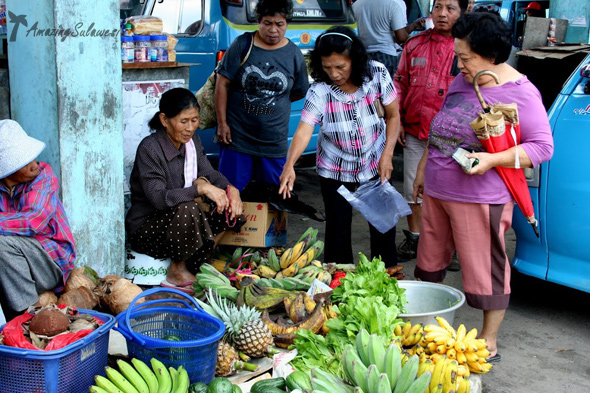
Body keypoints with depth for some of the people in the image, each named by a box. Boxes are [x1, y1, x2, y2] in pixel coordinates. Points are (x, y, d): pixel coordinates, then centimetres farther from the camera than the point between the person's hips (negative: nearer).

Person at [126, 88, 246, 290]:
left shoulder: (191, 140, 2)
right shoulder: (149, 148, -22)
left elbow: (209, 173, 5)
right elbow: (158, 197, -31)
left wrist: (230, 188, -16)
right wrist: (201, 188, -37)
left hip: (181, 220, 8)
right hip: (145, 230, -7)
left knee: (228, 203, -8)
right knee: (187, 209, -36)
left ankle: (195, 263, -5)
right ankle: (177, 270, -12)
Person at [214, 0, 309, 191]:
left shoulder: (294, 55, 2)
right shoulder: (241, 45, -3)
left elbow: (300, 92, 14)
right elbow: (222, 84, -4)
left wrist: (274, 99, 6)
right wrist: (222, 123, -6)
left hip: (274, 141, 2)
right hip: (237, 137, -1)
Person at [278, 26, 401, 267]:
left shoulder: (377, 74, -15)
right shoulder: (319, 90, -19)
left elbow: (393, 115, -4)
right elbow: (304, 130, -29)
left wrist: (387, 155, -12)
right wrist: (289, 165, -45)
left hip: (375, 164, 1)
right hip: (335, 169, -1)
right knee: (338, 229, 4)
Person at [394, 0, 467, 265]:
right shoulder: (415, 44, 8)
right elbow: (400, 82, 15)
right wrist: (397, 120, 9)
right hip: (415, 132, 4)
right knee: (413, 189, 13)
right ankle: (414, 239, 30)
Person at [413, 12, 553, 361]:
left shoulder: (521, 94, -13)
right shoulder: (461, 82, 8)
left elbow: (543, 146, -15)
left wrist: (492, 159, -25)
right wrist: (423, 170, 22)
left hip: (479, 199, -7)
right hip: (436, 191, 8)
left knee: (485, 272, 3)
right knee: (430, 263, 19)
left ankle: (489, 344, 19)